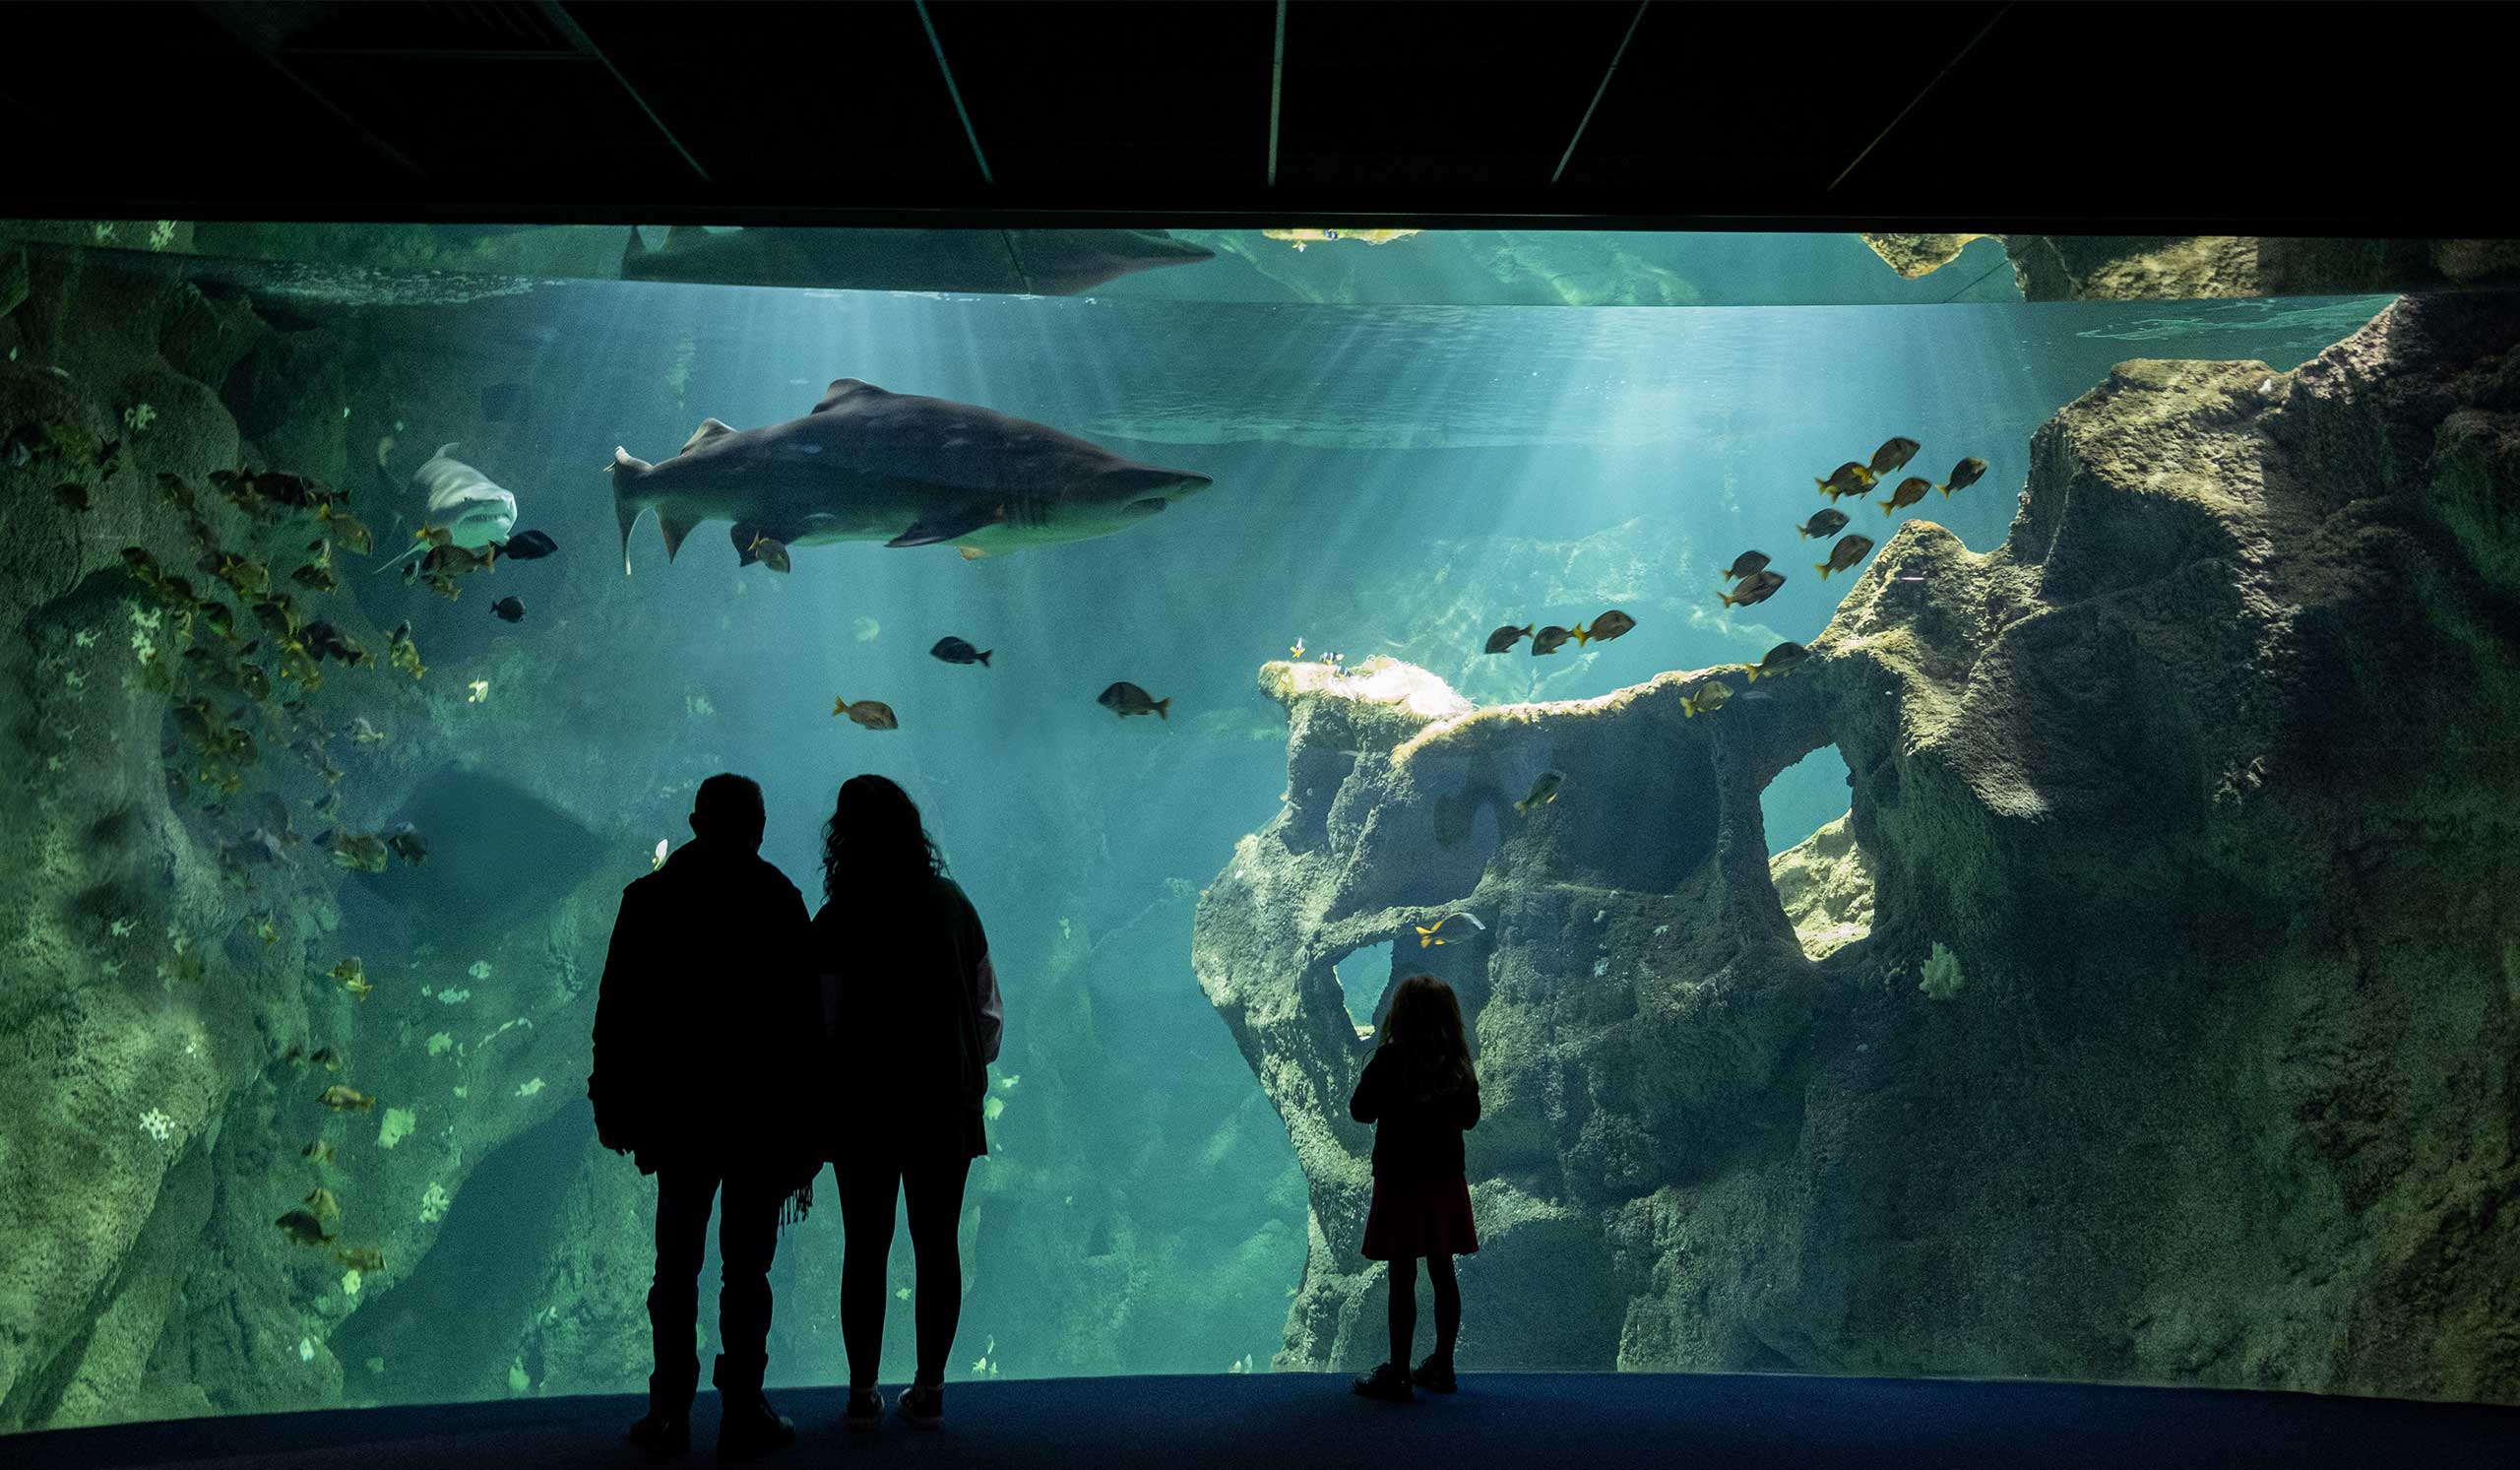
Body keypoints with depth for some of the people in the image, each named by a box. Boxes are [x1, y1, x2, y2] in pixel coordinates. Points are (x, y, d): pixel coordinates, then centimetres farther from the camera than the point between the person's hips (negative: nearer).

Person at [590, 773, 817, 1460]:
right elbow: (804, 1017, -7)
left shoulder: (648, 897, 2)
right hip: (762, 1116, -2)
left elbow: (616, 1011, 2)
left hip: (677, 1114, 2)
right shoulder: (778, 900, -5)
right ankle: (743, 1414, 5)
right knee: (746, 1269, 3)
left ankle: (670, 1415, 13)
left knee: (675, 1268, 11)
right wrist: (805, 1120, -2)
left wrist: (611, 1105, 9)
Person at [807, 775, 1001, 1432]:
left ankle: (862, 1395, 15)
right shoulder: (954, 904, 1)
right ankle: (929, 1391, 16)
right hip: (947, 1106, 3)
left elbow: (821, 1032, -9)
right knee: (937, 1247, 10)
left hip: (864, 1109, -3)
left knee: (866, 1251, 7)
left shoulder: (838, 923, -12)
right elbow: (989, 1011, 5)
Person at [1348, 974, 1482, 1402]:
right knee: (1442, 1272, 12)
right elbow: (1470, 1118, 11)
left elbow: (1361, 1110, -8)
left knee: (1402, 1277, 0)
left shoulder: (1391, 1058, -15)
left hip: (1400, 1182, -5)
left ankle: (1398, 1375, 5)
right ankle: (1442, 1367, 21)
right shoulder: (1458, 1064, 0)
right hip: (1446, 1181, 5)